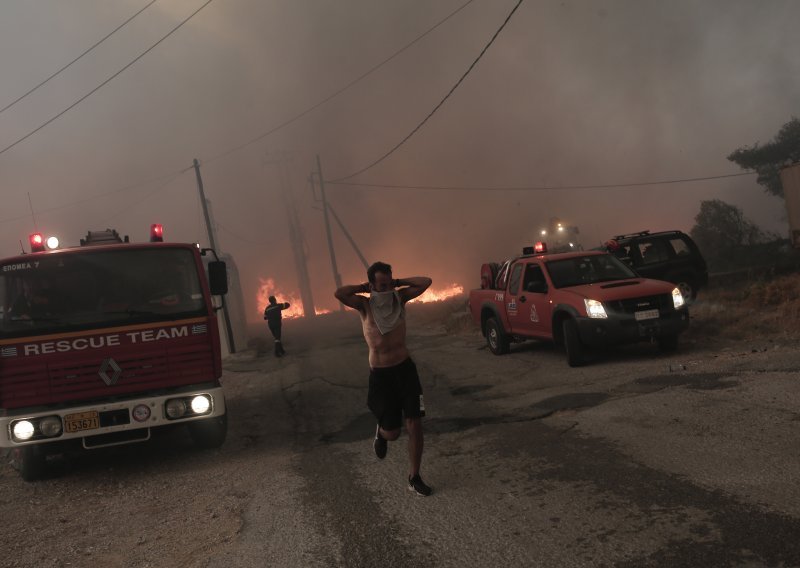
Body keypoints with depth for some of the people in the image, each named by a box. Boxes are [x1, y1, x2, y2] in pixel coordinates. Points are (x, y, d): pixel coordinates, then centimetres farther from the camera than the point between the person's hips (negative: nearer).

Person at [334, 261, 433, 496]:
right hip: (380, 375, -2)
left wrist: (398, 283, -7)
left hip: (406, 369, 2)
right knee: (392, 433, 2)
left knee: (415, 425, -2)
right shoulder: (365, 305, -11)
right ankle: (381, 433, 41)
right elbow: (339, 293, -28)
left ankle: (414, 478, 12)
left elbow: (426, 282, -11)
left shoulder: (399, 297, -2)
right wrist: (364, 287, -14)